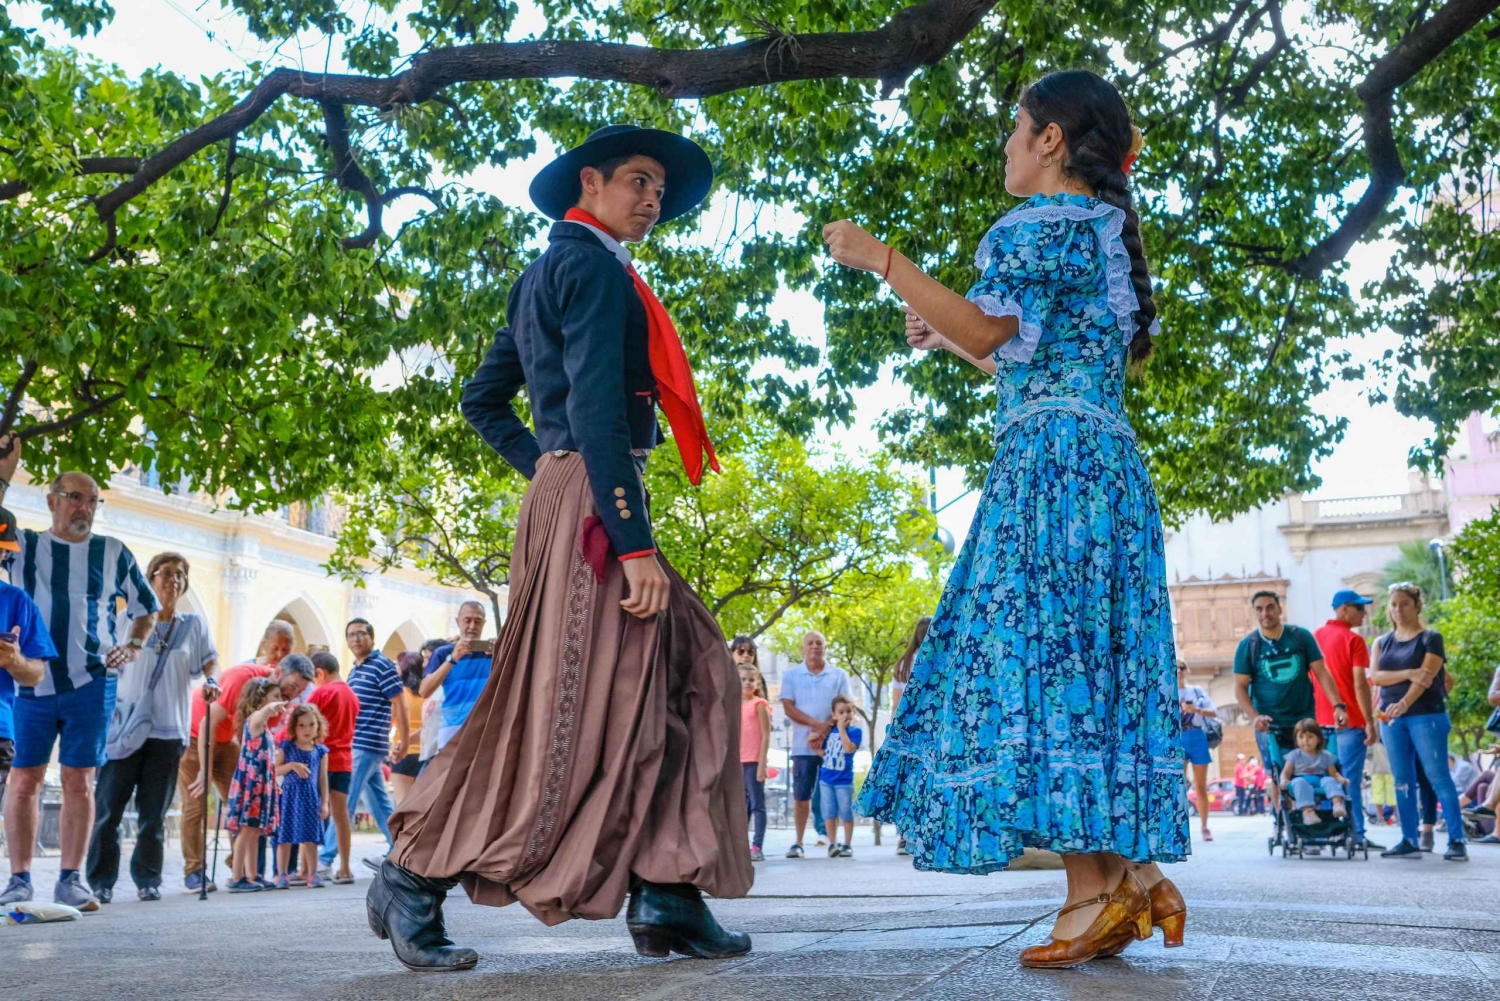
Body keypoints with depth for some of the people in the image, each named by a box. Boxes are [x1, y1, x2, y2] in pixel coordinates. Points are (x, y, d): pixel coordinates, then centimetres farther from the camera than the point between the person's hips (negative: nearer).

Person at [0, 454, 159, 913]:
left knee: (80, 782, 1)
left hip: (91, 685, 0)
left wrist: (134, 647, 4)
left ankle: (70, 879, 7)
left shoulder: (113, 553, 10)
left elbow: (146, 607, 20)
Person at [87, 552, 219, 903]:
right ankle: (101, 881, 3)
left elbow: (210, 662, 12)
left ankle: (148, 880, 13)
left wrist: (211, 681, -10)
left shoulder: (193, 625, 11)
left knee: (153, 814, 4)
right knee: (108, 807, -4)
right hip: (125, 727, -1)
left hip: (168, 730, 1)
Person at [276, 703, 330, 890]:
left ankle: (313, 874, 10)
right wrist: (292, 765, -17)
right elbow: (275, 771, -1)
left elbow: (323, 778, 7)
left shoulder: (321, 750, 5)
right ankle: (282, 875, 6)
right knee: (285, 836, 0)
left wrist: (325, 802, 4)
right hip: (290, 795, -1)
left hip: (311, 797, 2)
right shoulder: (286, 747, 0)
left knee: (310, 837, 4)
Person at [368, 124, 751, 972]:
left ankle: (663, 897, 6)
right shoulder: (594, 267, -7)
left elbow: (483, 399, 25)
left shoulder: (548, 273, 23)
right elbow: (596, 409, -19)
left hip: (569, 495, 11)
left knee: (686, 681, 6)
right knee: (571, 709, -9)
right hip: (595, 503, -11)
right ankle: (414, 881, 1)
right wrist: (634, 543, -22)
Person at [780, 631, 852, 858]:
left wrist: (824, 732, -12)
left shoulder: (839, 675, 8)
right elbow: (788, 708, 0)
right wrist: (816, 724, -13)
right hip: (802, 746, 0)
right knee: (801, 795, -1)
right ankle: (798, 843, 3)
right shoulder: (791, 675, 9)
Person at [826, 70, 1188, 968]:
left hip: (1052, 460, -10)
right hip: (1107, 464, 10)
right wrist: (947, 342, 29)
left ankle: (1095, 890, -14)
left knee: (1039, 657, -12)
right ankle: (1135, 871, 6)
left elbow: (988, 329, -14)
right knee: (1096, 660, 7)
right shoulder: (1106, 232, 26)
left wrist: (881, 260, -8)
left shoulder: (1051, 219, -3)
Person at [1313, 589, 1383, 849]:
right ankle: (1356, 834, -3)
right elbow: (1360, 684, -14)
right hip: (1350, 720, -6)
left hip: (1322, 720, 6)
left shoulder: (1315, 637, 11)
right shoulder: (1353, 640, -9)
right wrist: (1370, 722, -12)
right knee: (1351, 779, -4)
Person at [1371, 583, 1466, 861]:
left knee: (1438, 777, -9)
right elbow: (1375, 676, -2)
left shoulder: (1431, 638, 0)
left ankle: (1456, 841, -7)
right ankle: (1409, 841, 8)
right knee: (1403, 781, 4)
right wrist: (1408, 674, -19)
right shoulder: (1382, 643, 13)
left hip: (1426, 716, -4)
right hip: (1392, 718, 5)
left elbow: (1426, 677, -14)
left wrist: (1404, 703, -29)